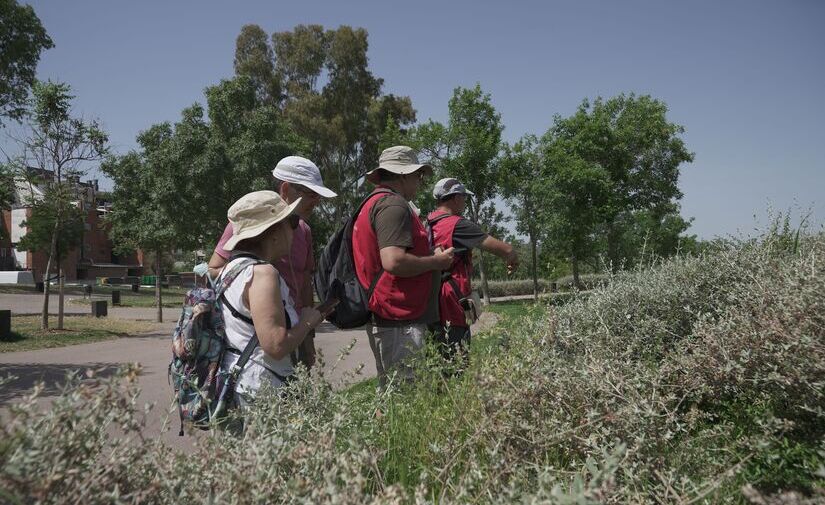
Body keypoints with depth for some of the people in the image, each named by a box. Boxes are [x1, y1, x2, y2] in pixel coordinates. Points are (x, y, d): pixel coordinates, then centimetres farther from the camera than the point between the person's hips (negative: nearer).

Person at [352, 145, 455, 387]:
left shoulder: (372, 203, 19)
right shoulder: (393, 204, -13)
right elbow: (394, 261, -25)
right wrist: (437, 261, -10)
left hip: (384, 319, 10)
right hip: (400, 322, -10)